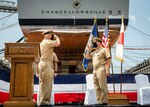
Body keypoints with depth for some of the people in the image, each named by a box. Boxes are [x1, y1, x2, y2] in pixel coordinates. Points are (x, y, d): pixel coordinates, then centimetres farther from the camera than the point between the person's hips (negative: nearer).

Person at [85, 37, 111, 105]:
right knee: (97, 88, 5)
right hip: (94, 70, 8)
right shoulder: (94, 52, 24)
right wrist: (89, 49, 16)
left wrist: (107, 70, -14)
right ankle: (99, 102, 8)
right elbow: (87, 57, 23)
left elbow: (108, 60, -4)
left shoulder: (104, 50, 3)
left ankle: (104, 102, -8)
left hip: (101, 70, -8)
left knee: (103, 87, -9)